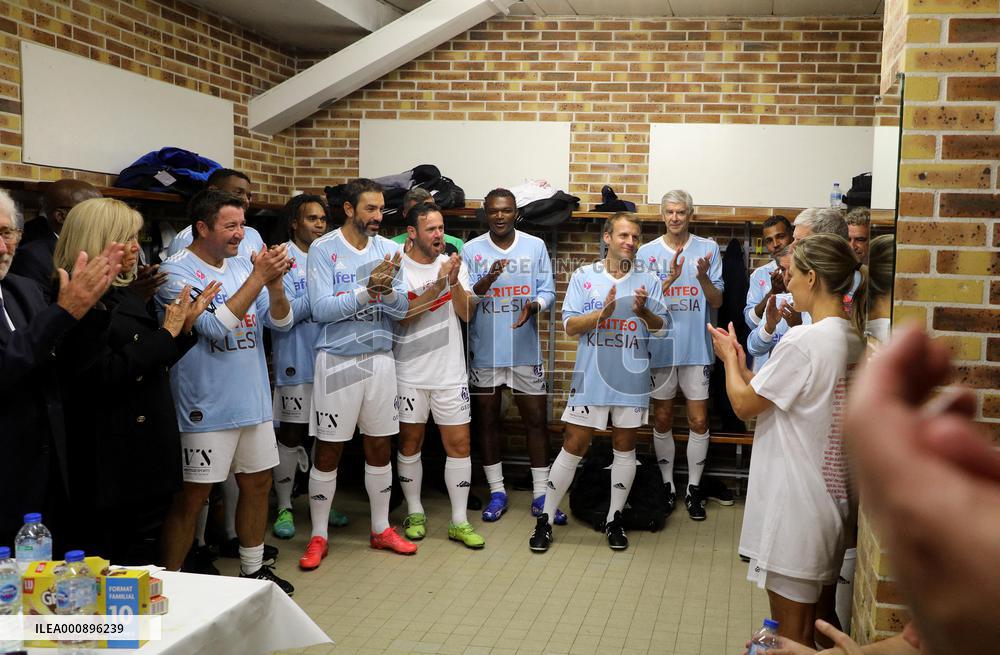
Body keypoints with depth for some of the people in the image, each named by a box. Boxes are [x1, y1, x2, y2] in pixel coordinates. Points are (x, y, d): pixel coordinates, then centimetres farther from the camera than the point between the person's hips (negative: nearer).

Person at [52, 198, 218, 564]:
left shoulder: (123, 293, 14)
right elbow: (102, 373, -23)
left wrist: (184, 325, 5)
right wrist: (166, 333, -16)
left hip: (148, 447, 9)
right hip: (110, 455, -9)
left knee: (145, 552, 15)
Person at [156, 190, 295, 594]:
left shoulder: (242, 266, 7)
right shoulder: (176, 272, -11)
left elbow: (282, 322, 4)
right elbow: (215, 327, -22)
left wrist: (275, 283, -15)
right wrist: (257, 278, -21)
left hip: (253, 398, 7)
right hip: (206, 407, -7)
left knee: (258, 483, 15)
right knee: (192, 496, -1)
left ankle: (253, 569, 32)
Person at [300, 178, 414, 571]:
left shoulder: (388, 249, 5)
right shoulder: (323, 250, -7)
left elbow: (401, 310, 1)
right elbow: (321, 309, -16)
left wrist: (387, 289, -20)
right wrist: (367, 291, -25)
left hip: (380, 359, 4)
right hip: (337, 360, -4)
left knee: (380, 447, 12)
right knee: (328, 451, 3)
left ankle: (381, 530, 26)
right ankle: (318, 537, 16)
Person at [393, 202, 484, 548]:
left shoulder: (453, 264, 3)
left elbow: (467, 313, -4)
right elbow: (402, 314, -18)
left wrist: (455, 282, -20)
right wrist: (439, 284, -24)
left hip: (450, 372, 2)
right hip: (410, 373, -2)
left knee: (459, 444, 2)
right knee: (410, 443, 9)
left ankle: (459, 521, 12)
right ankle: (414, 513, 26)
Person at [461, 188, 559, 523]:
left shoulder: (535, 246, 1)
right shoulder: (471, 250, -1)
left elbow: (548, 291, 0)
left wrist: (533, 305, -23)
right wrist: (487, 280, -26)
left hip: (525, 349, 0)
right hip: (485, 350, 0)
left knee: (536, 419, 3)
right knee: (487, 420, 9)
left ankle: (540, 494, 14)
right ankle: (497, 492, 23)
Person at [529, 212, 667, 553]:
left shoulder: (649, 281, 4)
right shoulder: (584, 276, 0)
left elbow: (661, 328, 0)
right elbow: (570, 326, -6)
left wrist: (644, 311, -21)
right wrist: (603, 313, -22)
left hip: (631, 379, 2)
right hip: (590, 377, -2)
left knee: (625, 447, 10)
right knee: (573, 448, 1)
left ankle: (614, 519, 25)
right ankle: (546, 519, 12)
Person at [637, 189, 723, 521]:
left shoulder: (708, 249, 1)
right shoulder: (648, 252, 2)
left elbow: (717, 301, -1)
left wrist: (703, 278, -20)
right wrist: (670, 279, -21)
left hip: (696, 347, -1)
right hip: (660, 346, 1)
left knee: (699, 421, 2)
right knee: (662, 420, 9)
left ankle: (694, 487, 16)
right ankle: (667, 485, 23)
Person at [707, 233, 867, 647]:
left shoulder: (802, 341, -21)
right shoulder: (853, 340, 5)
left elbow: (743, 405, -11)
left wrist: (729, 357, 5)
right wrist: (741, 365, 14)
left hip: (796, 507, -9)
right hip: (835, 499, 9)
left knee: (793, 632, 4)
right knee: (819, 622, 20)